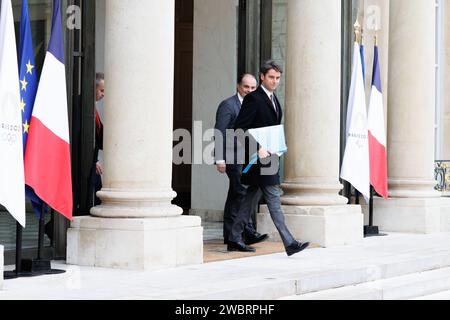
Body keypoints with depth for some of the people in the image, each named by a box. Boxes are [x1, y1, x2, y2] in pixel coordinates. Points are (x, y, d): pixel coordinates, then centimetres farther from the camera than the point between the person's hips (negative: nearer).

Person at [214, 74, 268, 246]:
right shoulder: (228, 105, -7)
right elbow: (219, 133, -11)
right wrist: (220, 159, -16)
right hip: (233, 158, -8)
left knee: (235, 196, 11)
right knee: (243, 193, -15)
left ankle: (229, 234, 15)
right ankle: (248, 232, -15)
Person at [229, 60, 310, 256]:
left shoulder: (273, 99, 16)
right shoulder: (253, 99, -12)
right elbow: (240, 129, -18)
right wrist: (258, 148, -23)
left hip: (269, 156, 9)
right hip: (259, 158, -9)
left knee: (248, 199, 12)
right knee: (274, 199, -9)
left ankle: (234, 240, 19)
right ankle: (289, 243, -10)